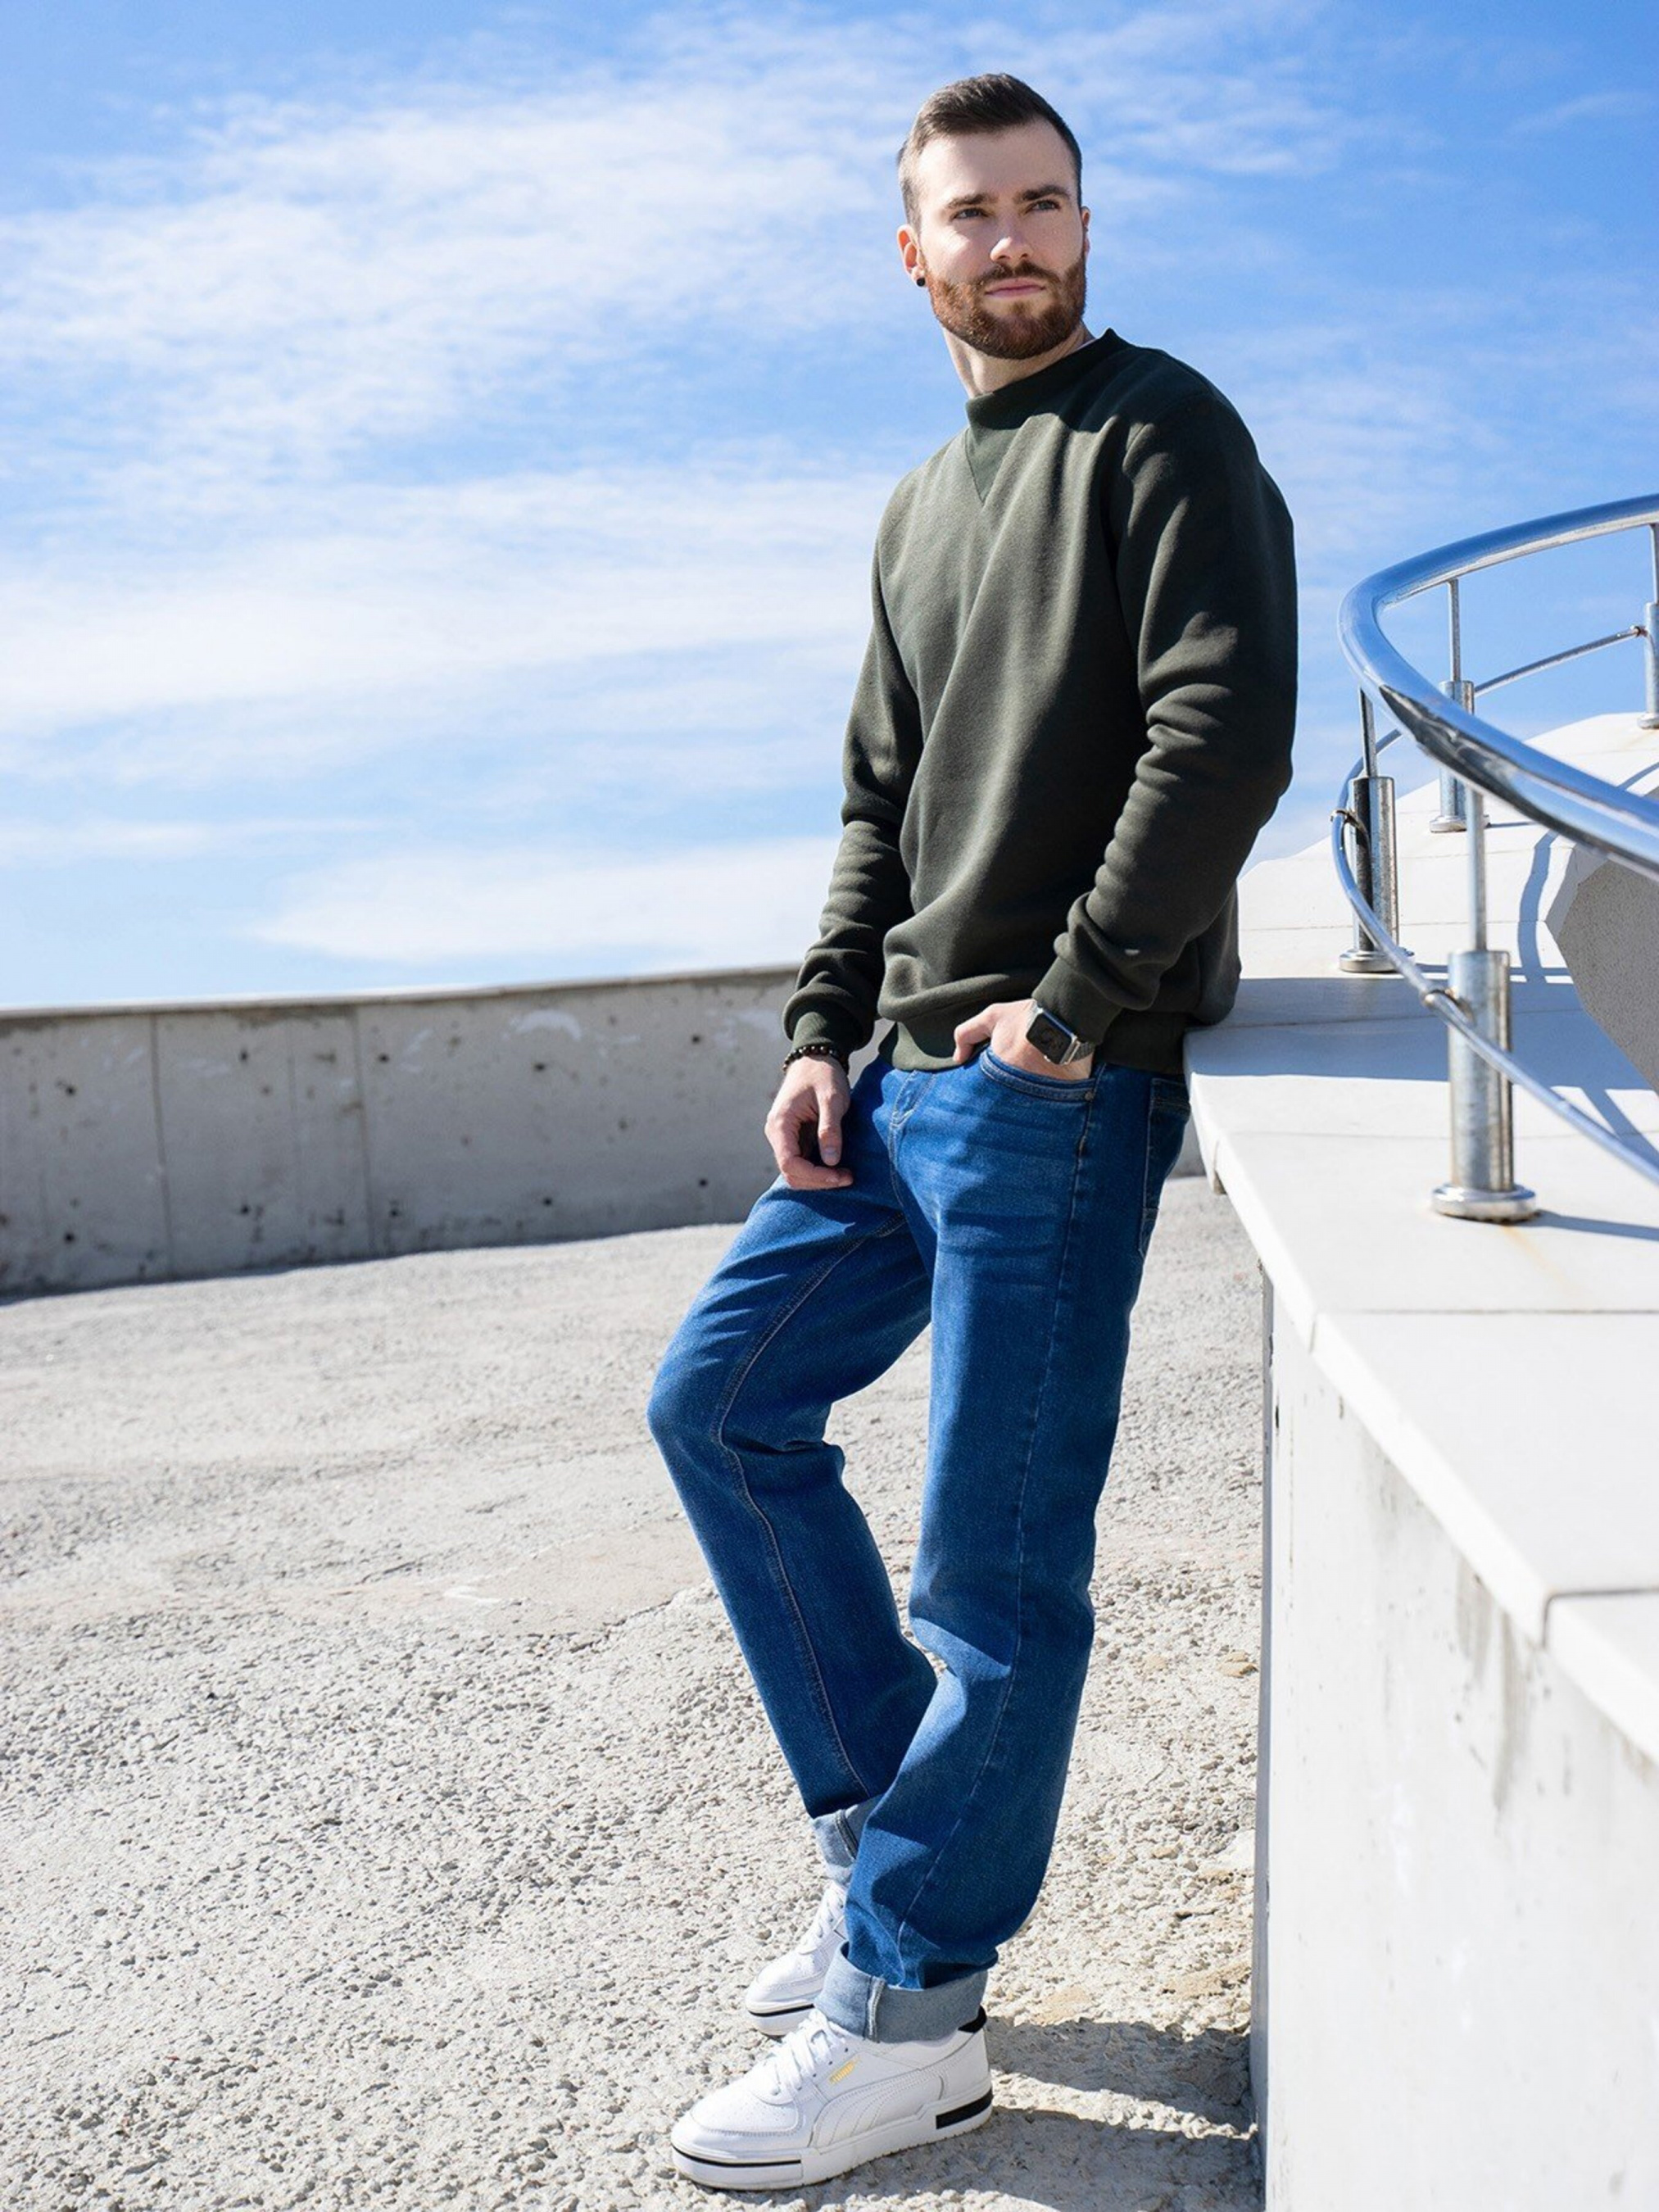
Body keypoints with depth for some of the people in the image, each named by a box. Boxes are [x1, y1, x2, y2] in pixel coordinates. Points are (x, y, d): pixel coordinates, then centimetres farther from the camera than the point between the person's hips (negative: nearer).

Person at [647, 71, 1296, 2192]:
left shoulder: (1160, 428, -1)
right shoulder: (920, 509, 23)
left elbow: (1227, 724, -14)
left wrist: (1076, 997, -16)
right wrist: (825, 1032, 8)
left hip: (1057, 1084, -9)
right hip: (909, 1073, 9)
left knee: (994, 1571, -5)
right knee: (718, 1399, 11)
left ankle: (909, 2008, 8)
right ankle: (891, 1834, 21)